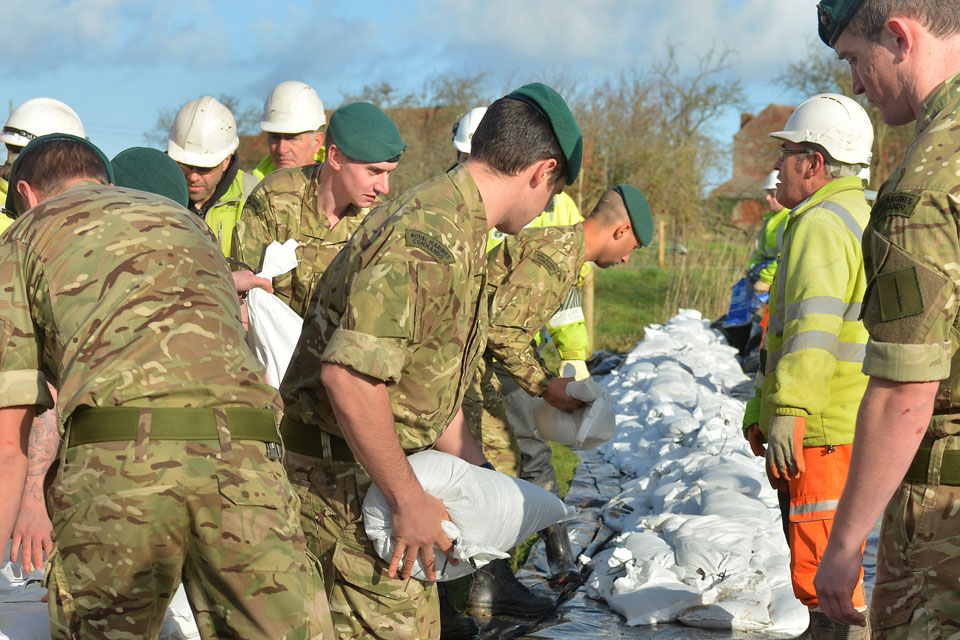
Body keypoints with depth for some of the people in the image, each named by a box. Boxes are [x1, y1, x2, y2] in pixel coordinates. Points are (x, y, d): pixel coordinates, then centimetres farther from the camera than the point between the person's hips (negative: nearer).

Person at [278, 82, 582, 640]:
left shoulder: (457, 229, 12)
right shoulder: (432, 238, -24)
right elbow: (350, 375, -32)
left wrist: (473, 467, 22)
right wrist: (409, 499, -24)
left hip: (378, 465, 10)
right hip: (343, 475, -10)